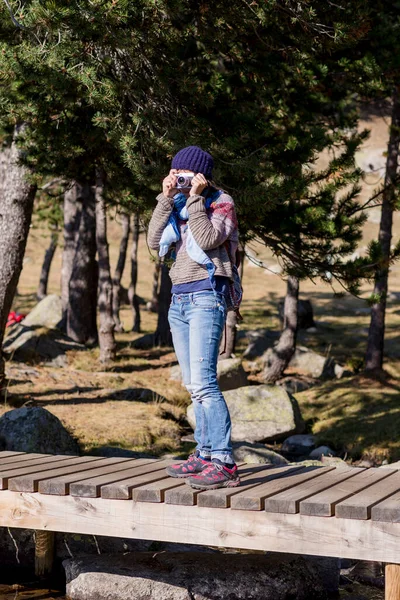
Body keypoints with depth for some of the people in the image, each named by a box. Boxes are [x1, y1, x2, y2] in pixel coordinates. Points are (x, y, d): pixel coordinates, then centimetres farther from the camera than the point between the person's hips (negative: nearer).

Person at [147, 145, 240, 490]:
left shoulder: (221, 203, -2)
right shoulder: (178, 205, 15)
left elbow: (208, 240, -19)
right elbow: (155, 242, 4)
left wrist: (195, 199, -13)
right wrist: (166, 199, -2)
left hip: (206, 296, -8)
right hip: (179, 297, 8)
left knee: (203, 381, -17)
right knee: (194, 385, 10)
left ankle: (224, 463, -19)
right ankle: (204, 454, 17)